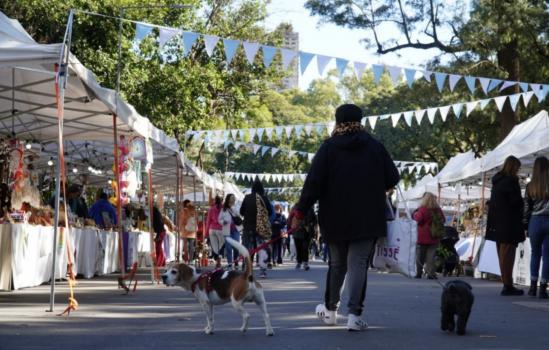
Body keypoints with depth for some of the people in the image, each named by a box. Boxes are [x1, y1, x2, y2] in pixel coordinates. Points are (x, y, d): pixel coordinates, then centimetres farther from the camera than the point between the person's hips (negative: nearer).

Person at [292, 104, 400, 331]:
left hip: (335, 218, 1)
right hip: (366, 219, -1)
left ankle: (330, 310, 29)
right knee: (358, 263, -2)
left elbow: (313, 183, -8)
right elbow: (392, 179, 1)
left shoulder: (328, 148, -2)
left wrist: (300, 212, -4)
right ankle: (355, 315, -13)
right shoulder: (375, 147, 0)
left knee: (337, 263, 16)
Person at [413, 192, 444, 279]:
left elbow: (418, 218, -21)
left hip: (422, 237, -3)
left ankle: (418, 273, 11)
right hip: (434, 238, 4)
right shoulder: (438, 210, 2)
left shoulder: (422, 209, -13)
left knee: (420, 256, 8)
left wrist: (415, 214, -3)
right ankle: (431, 273, -5)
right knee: (431, 256, 4)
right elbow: (442, 220, 10)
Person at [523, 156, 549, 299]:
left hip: (535, 221, 2)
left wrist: (526, 226, 12)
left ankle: (533, 286, 10)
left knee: (535, 254, 15)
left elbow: (526, 208, 4)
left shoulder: (530, 186, 2)